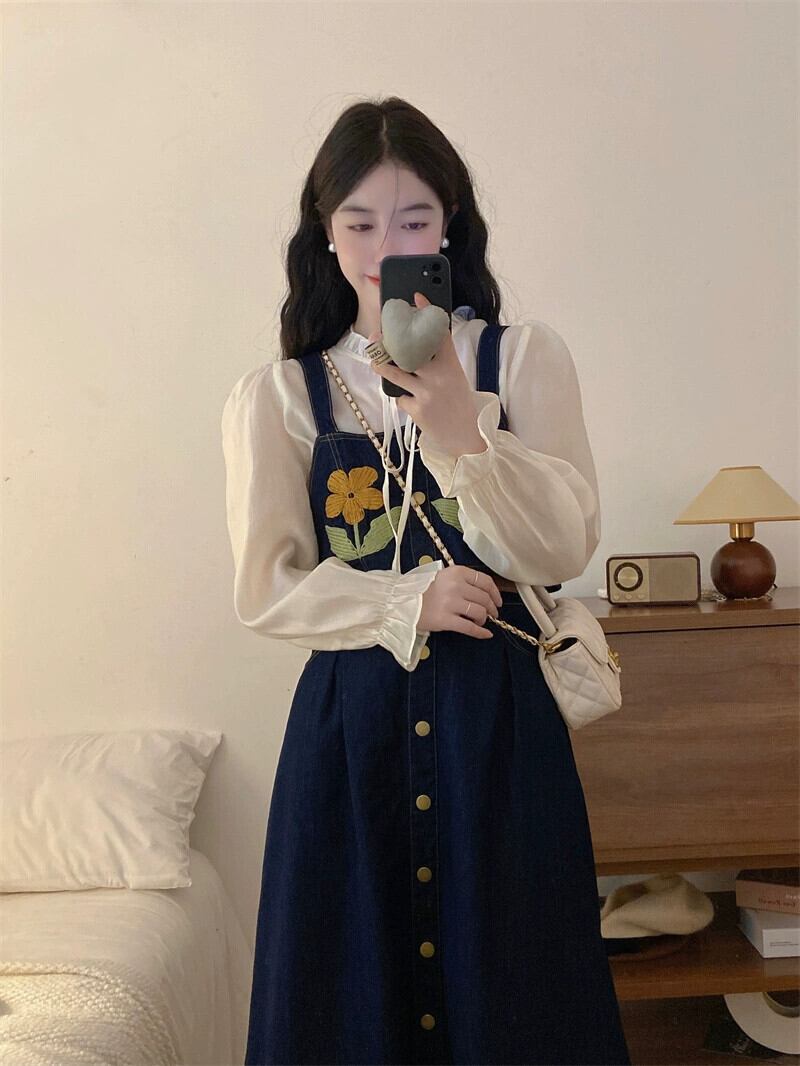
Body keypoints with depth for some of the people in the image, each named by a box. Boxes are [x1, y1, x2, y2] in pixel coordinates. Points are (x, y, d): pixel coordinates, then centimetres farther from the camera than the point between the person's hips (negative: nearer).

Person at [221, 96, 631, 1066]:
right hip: (351, 722, 0)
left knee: (509, 982, 9)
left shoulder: (524, 359, 1)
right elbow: (265, 590, -3)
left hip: (501, 719, 0)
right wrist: (411, 602, -14)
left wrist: (460, 430, -22)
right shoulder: (277, 396, 2)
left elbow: (563, 552, -8)